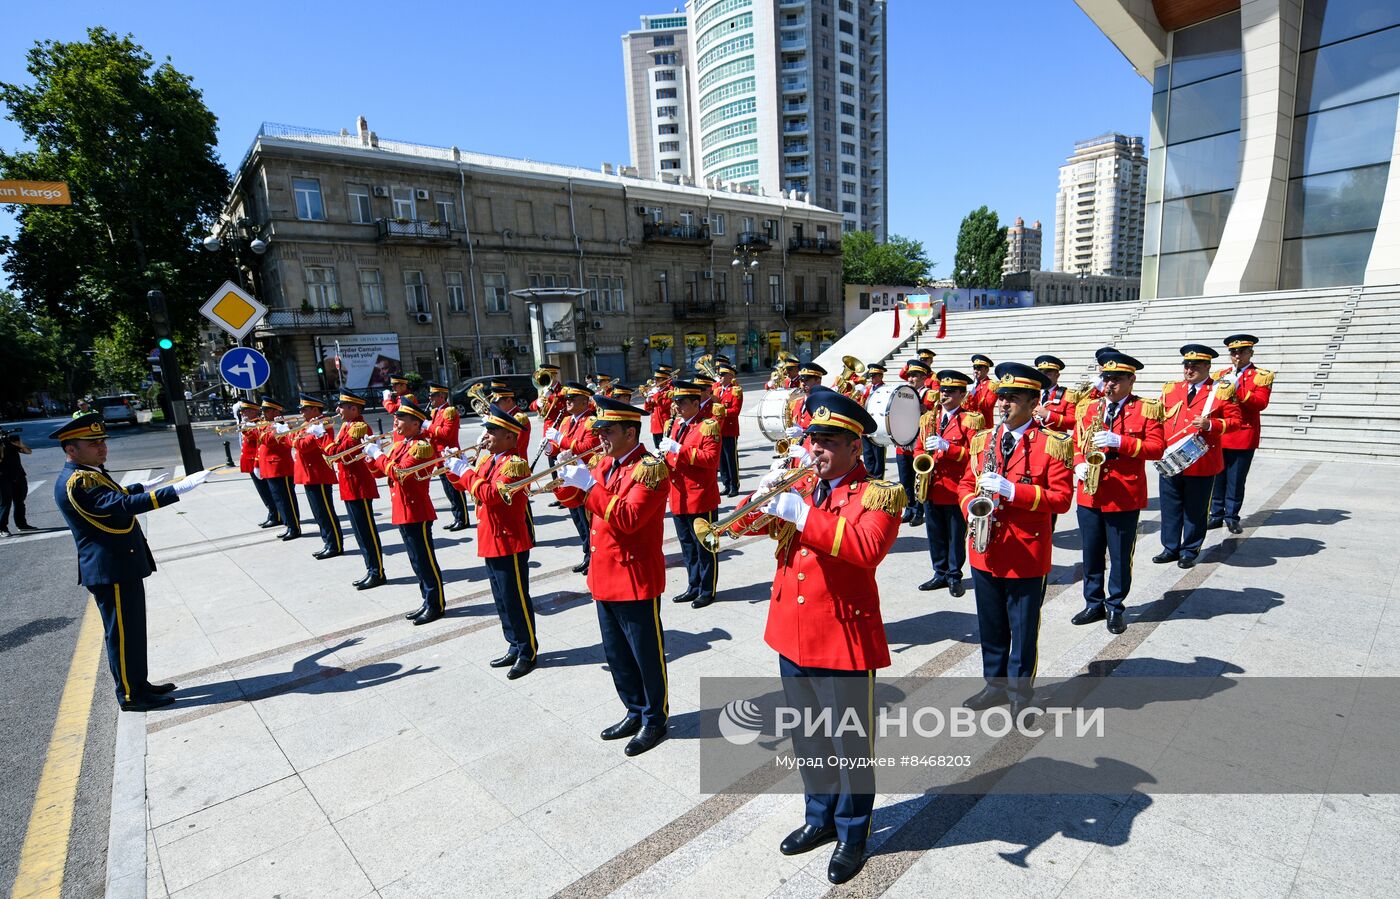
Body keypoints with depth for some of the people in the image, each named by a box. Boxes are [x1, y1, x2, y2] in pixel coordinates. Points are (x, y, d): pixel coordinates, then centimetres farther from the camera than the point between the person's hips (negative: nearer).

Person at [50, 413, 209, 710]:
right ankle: (130, 695, 15)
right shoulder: (76, 482, -22)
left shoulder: (87, 474, 10)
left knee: (133, 630, 18)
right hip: (111, 571, -10)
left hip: (123, 566, 10)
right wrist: (177, 489, -43)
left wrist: (141, 487, 45)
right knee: (122, 633, 2)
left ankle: (139, 684, 31)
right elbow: (123, 505, -37)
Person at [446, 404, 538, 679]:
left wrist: (465, 471, -20)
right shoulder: (487, 458, 10)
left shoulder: (514, 463, -17)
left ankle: (528, 653, 14)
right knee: (502, 600, 17)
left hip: (510, 543, -9)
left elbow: (490, 494, -28)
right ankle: (515, 647, 30)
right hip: (491, 541, 9)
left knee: (516, 599, 1)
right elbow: (463, 483, 21)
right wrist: (454, 467, 3)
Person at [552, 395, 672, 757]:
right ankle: (635, 713, 37)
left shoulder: (651, 468, -16)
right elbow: (573, 500, 15)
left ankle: (655, 720, 27)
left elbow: (628, 518, -27)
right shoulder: (605, 463, 8)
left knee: (646, 655, 8)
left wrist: (589, 484, -29)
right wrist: (566, 476, -5)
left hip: (636, 577, -8)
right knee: (617, 655, 19)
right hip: (604, 575, 8)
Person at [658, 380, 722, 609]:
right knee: (687, 545, 17)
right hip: (679, 498, 8)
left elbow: (711, 458, -23)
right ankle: (694, 587, 31)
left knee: (704, 546, 4)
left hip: (700, 498, -8)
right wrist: (664, 457, -3)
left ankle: (707, 590, 18)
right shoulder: (677, 424, 12)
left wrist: (677, 448, -26)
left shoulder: (708, 426, -12)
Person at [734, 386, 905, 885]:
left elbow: (868, 547, -29)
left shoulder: (878, 493, -10)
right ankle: (821, 816, 42)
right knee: (807, 737, 21)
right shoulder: (801, 486, 8)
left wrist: (802, 514, -31)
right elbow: (748, 522, 5)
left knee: (850, 742, 11)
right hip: (791, 633, 6)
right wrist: (766, 497, -16)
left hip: (843, 637, -6)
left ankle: (853, 833, 33)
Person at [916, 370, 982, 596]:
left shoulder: (970, 420, -4)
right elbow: (919, 447, 17)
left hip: (957, 490, -5)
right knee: (935, 535, 12)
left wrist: (946, 446, -24)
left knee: (956, 536, 6)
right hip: (931, 489, 5)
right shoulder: (928, 418, 12)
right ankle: (940, 573, 25)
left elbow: (973, 453, -13)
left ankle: (954, 576, 19)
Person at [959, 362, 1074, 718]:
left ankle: (1020, 692, 28)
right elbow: (966, 484, 13)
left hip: (1026, 553, -4)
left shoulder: (1052, 445, -9)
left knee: (1023, 629, 10)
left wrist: (1012, 490, -24)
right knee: (991, 625, 17)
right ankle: (995, 684, 35)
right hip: (985, 552, 5)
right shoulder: (983, 440, 6)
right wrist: (972, 506, -9)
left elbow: (1062, 498, -13)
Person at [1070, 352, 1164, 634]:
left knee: (1120, 556, 7)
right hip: (1089, 495, 4)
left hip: (1125, 497, -3)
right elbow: (1076, 443, 12)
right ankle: (1094, 604, 26)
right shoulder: (1087, 407, 10)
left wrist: (1119, 442, -21)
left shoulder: (1147, 409, -1)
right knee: (1091, 554, 11)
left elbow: (1156, 449, -8)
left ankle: (1115, 607, 22)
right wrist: (1079, 464, -7)